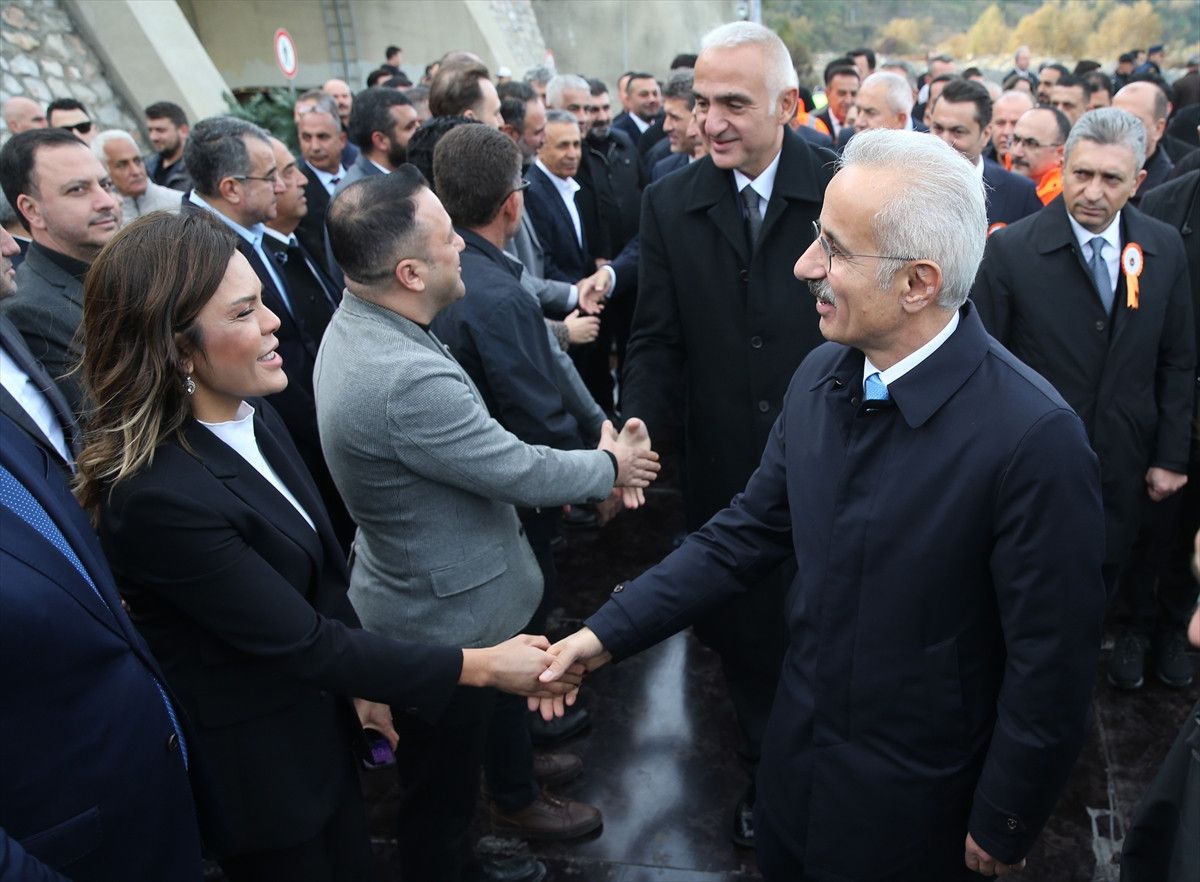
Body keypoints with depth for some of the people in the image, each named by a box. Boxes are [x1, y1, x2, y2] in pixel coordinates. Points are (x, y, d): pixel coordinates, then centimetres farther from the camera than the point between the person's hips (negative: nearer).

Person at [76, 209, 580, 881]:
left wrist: (362, 679, 6)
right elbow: (301, 642, -27)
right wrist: (482, 666, -22)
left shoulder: (252, 416, -7)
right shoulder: (158, 497, -32)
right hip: (258, 770, -7)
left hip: (319, 722, 7)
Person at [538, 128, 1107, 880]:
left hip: (916, 802, -5)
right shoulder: (819, 377, -8)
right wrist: (608, 632, -6)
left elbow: (1051, 663, -19)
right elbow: (750, 530, -2)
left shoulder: (1035, 437, -28)